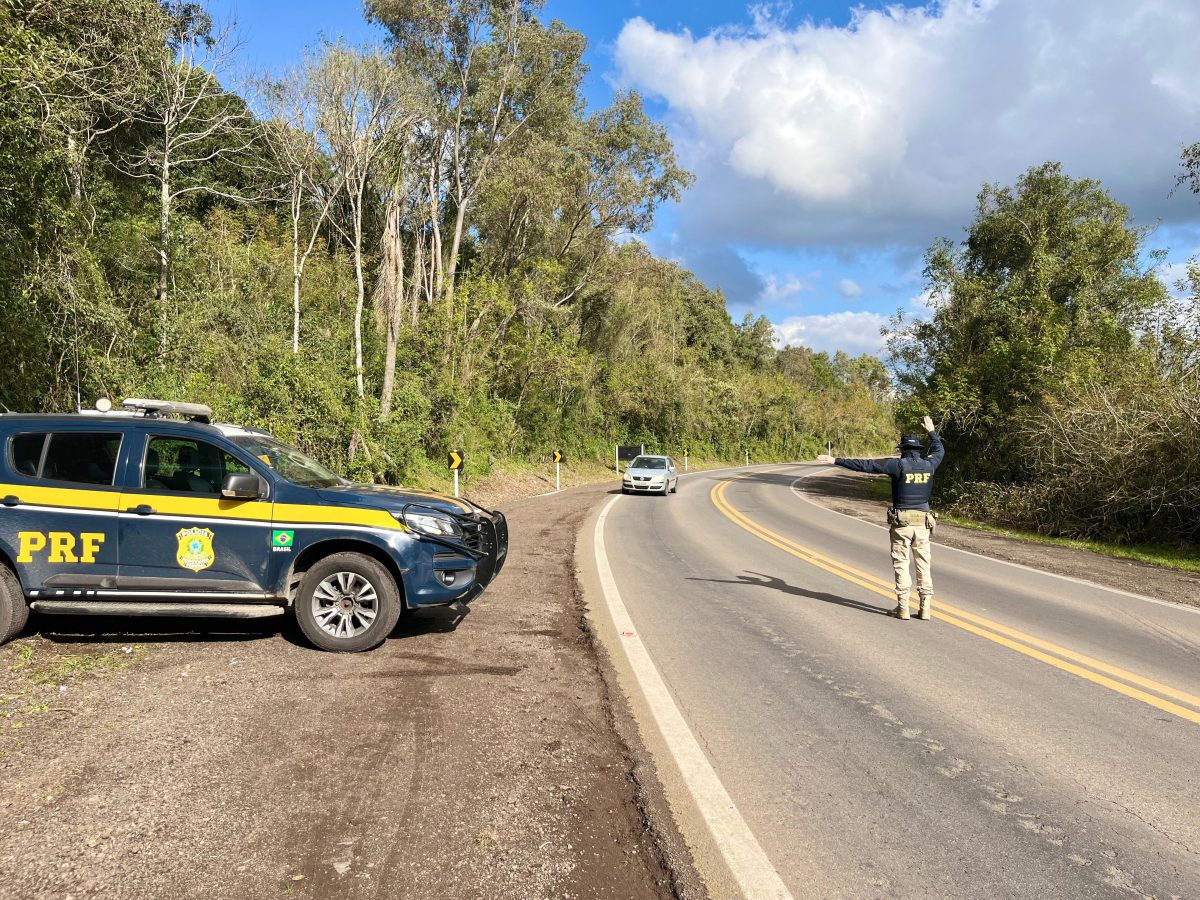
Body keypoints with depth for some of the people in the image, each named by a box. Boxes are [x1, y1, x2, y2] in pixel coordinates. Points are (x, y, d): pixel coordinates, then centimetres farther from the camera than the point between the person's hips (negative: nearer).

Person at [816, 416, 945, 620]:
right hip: (922, 522, 4)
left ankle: (902, 607, 2)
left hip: (901, 522, -4)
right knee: (923, 565, 9)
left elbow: (865, 465, -13)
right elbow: (940, 451, 28)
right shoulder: (929, 465, 4)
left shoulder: (898, 464, -11)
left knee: (901, 564, 2)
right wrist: (931, 431, 42)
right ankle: (925, 607, 10)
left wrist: (836, 460, -10)